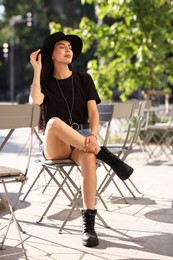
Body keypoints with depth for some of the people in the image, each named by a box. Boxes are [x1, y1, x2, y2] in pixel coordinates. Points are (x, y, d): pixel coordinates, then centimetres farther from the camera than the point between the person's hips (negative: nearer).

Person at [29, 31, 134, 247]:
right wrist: (37, 69, -9)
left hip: (81, 140, 0)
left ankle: (88, 223, -37)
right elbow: (35, 100, -16)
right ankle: (105, 155, -30)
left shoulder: (84, 80, 10)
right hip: (54, 145, 0)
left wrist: (93, 136, -21)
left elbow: (93, 112, -2)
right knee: (54, 122, -36)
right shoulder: (45, 83, 8)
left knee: (88, 157, -37)